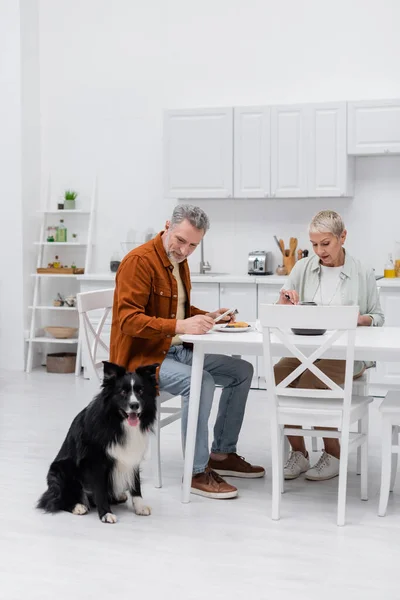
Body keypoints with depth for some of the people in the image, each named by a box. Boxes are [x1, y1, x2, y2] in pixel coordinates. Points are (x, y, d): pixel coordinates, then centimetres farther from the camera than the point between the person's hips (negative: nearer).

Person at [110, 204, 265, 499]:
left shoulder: (179, 261, 11)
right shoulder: (139, 261, -18)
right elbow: (128, 321, -27)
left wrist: (207, 317, 3)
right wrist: (180, 326, -37)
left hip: (177, 350, 10)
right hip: (142, 356, -9)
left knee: (242, 371, 5)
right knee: (201, 383, -32)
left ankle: (222, 454, 15)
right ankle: (198, 472, -18)